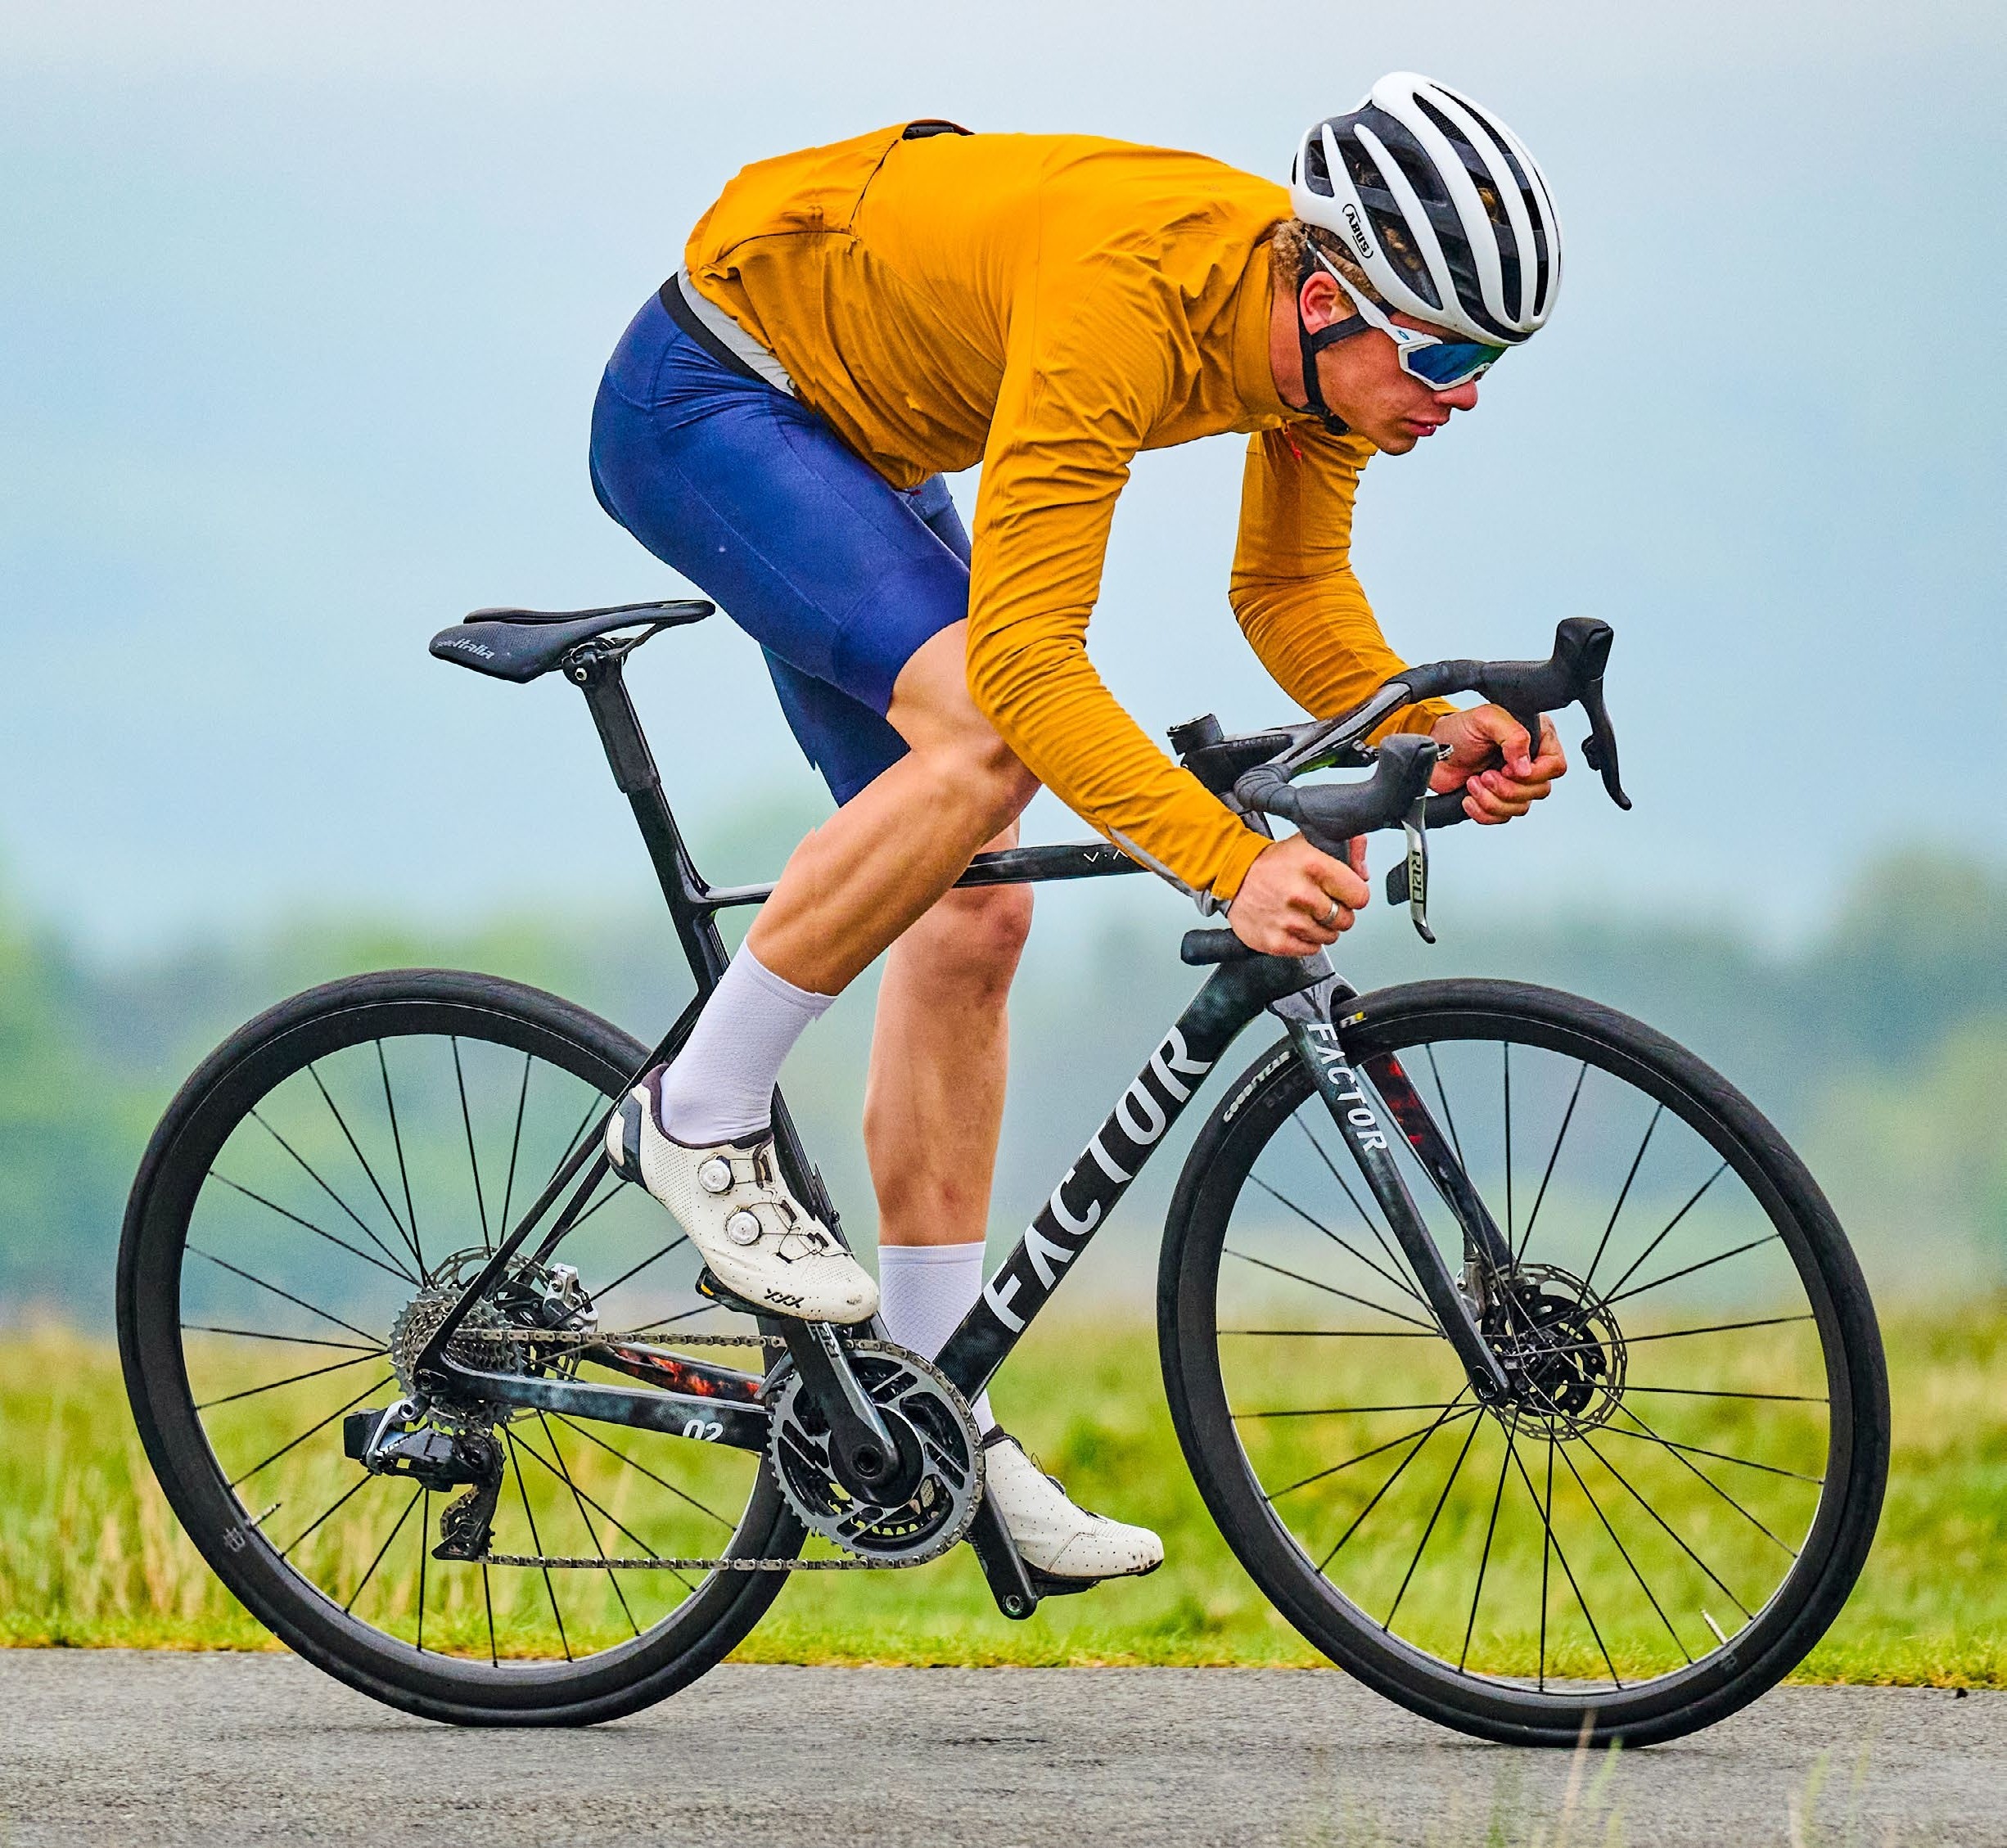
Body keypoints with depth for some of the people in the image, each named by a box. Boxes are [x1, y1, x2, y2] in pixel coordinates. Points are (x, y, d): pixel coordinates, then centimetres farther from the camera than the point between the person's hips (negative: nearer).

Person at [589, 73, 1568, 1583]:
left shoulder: (1327, 323, -13)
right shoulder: (1126, 301, -38)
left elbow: (1293, 587, 1)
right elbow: (1024, 663, -42)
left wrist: (1425, 737, -19)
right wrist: (1233, 864, -50)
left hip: (853, 438, 9)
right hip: (705, 401, -9)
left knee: (974, 919, 3)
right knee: (983, 739, -30)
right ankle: (699, 1119, -15)